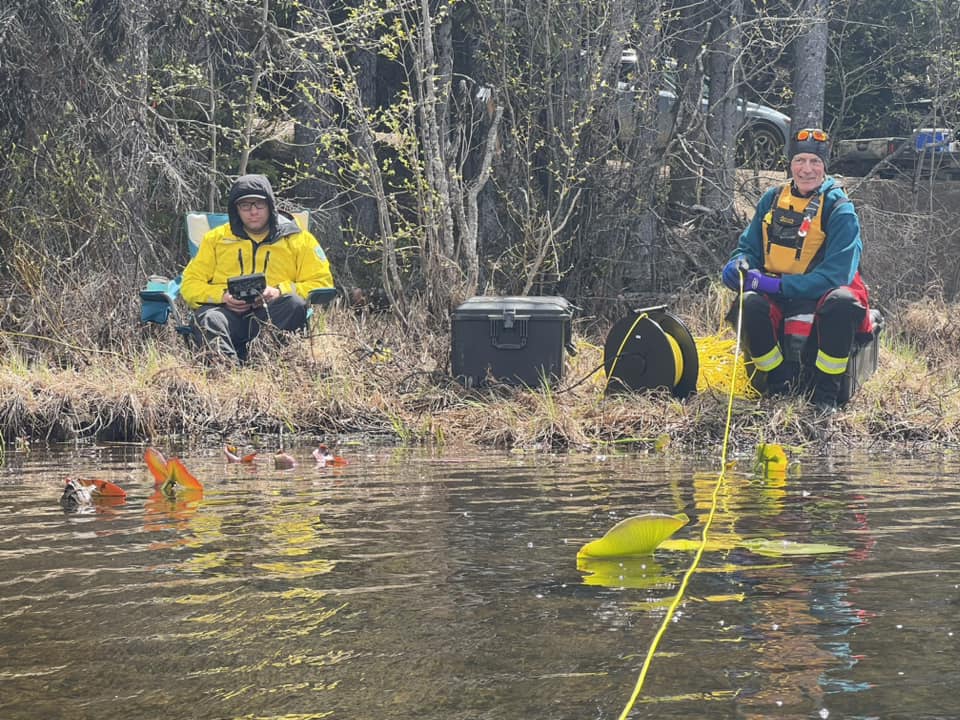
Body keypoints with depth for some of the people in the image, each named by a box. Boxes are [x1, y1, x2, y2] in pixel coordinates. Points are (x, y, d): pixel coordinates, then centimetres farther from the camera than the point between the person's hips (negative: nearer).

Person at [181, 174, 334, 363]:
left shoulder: (298, 239, 18)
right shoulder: (216, 238, 23)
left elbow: (322, 282, 10)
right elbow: (190, 285, 17)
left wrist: (280, 292, -8)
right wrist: (222, 296, -4)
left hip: (273, 313, 0)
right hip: (227, 311, 0)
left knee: (295, 303, -34)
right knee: (208, 318, -35)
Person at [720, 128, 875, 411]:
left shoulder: (840, 210, -8)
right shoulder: (772, 199, 6)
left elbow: (836, 274, -16)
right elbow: (748, 246, 13)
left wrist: (779, 285, -24)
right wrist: (739, 263, -13)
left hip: (821, 297, -3)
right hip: (777, 302, 3)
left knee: (843, 302, -38)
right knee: (750, 305, -32)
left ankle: (826, 392, -19)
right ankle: (778, 383, -9)